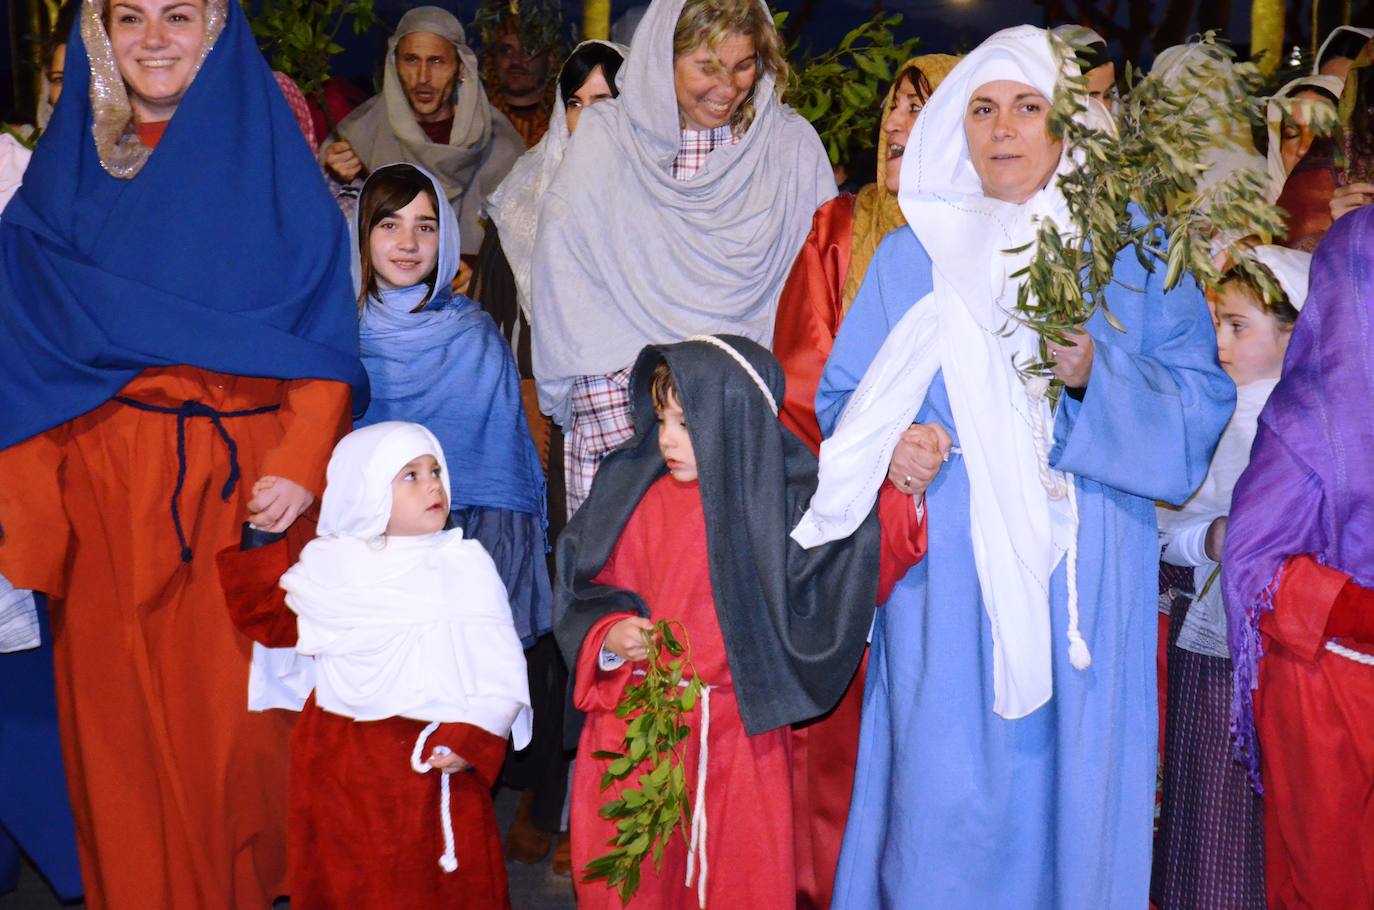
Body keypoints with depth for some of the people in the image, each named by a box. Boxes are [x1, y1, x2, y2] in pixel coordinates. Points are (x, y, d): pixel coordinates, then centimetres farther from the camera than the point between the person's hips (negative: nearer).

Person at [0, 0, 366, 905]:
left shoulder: (269, 160, 5)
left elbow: (325, 330, -2)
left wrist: (301, 463, -15)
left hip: (244, 485, -2)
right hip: (105, 492, 2)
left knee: (238, 710, 0)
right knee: (122, 713, 4)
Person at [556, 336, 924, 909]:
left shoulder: (785, 499, -3)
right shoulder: (634, 498, 0)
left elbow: (862, 569, -12)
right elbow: (591, 593, 7)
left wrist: (903, 495, -25)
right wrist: (609, 637, -12)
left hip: (744, 731, -1)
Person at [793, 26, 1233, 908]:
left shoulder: (1131, 251, 5)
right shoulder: (912, 256, 9)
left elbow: (1199, 405, -1)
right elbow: (844, 397, 10)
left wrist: (1096, 374, -18)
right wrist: (887, 445, -10)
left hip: (1080, 576, 0)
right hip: (946, 577, 1)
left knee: (1067, 779, 4)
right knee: (943, 795, 0)